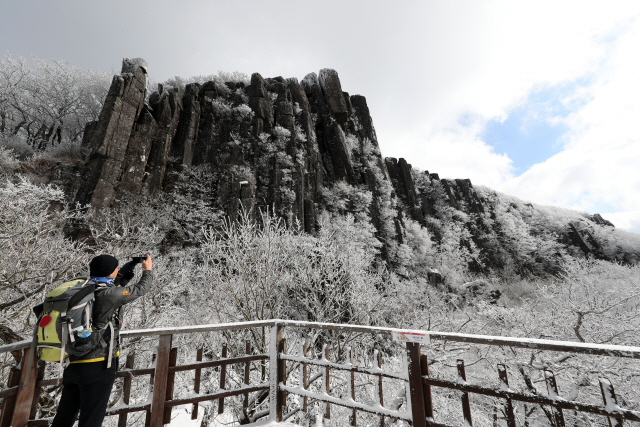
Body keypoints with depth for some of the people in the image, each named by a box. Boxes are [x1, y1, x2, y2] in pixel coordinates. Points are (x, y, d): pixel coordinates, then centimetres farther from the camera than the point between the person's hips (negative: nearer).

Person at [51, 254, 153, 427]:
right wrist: (147, 270, 11)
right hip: (98, 366, -8)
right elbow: (140, 289, -7)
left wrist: (132, 266, 20)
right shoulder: (109, 294, -20)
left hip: (73, 365, 8)